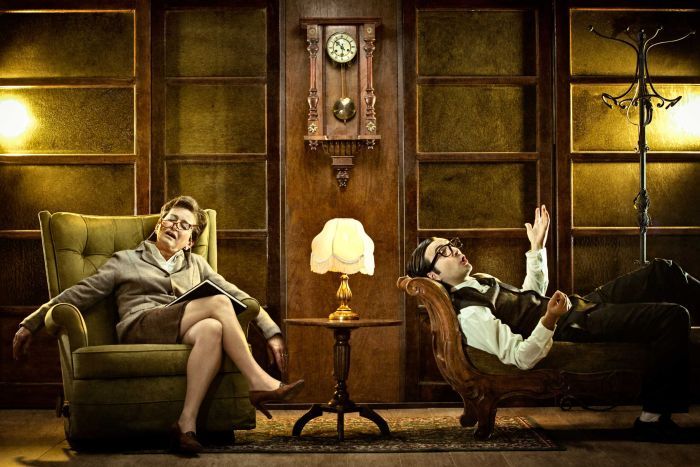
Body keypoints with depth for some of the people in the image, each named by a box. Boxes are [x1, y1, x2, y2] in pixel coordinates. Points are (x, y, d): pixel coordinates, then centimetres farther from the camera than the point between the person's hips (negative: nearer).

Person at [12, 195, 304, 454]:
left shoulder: (197, 265, 29)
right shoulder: (126, 261, 22)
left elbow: (240, 296, 22)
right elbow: (78, 294, 17)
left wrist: (272, 332, 10)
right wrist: (30, 324, 10)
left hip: (183, 333, 3)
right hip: (140, 328, -3)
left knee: (212, 330, -37)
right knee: (218, 303, -27)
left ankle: (187, 423, -40)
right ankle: (258, 382, -28)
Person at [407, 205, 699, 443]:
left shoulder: (479, 282, 12)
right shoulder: (469, 315, -19)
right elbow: (521, 358, -28)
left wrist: (537, 246, 20)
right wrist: (550, 319, -41)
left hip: (583, 303, 10)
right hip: (579, 328, -10)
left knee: (664, 271, 5)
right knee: (674, 317, -20)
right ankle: (653, 418, -7)